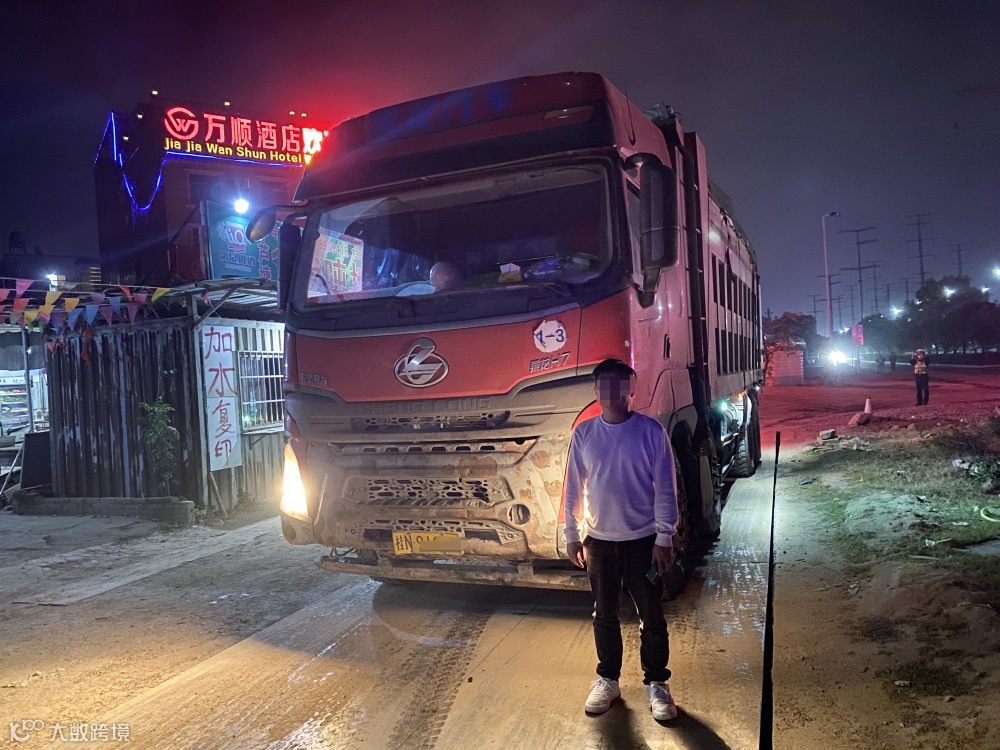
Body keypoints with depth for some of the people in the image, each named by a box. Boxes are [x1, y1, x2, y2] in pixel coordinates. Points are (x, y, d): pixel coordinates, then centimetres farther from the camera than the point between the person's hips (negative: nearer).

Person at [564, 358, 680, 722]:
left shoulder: (651, 431, -10)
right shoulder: (584, 433, -3)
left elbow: (665, 489, -8)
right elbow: (574, 488, 3)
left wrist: (664, 538, -9)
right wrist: (572, 535, 4)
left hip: (643, 539, -2)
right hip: (599, 540, 2)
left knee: (651, 617, 10)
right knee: (604, 615, 15)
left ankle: (656, 684, 28)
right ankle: (607, 679, 32)